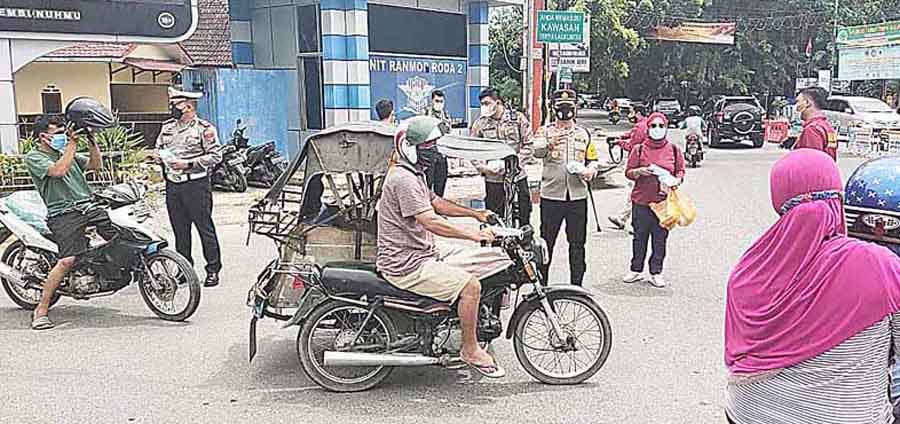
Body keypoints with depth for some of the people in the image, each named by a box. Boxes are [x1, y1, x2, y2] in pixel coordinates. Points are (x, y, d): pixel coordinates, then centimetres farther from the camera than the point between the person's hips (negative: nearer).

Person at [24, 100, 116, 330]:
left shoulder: (65, 153, 23)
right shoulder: (34, 157, 2)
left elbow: (96, 165, 20)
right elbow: (58, 170, -16)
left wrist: (91, 139, 9)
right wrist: (72, 143, -10)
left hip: (88, 207, 7)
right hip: (64, 214, -7)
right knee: (68, 259, -23)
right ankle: (41, 310, -14)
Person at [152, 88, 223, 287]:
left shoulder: (204, 128, -5)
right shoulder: (167, 127, 15)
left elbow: (215, 156, -10)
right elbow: (158, 149, 26)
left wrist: (189, 163, -17)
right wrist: (157, 155, 1)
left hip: (196, 184, -6)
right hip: (172, 185, 6)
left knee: (205, 228, -3)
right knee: (179, 230, 10)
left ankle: (213, 269, 5)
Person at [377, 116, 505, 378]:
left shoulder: (415, 175, 15)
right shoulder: (403, 179, -20)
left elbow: (437, 203, 26)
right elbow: (430, 222, -28)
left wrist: (475, 214, 19)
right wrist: (474, 235, -27)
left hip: (421, 257, 11)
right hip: (407, 266, -11)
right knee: (471, 286, -18)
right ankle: (470, 350, -3)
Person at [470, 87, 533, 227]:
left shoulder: (518, 118, -1)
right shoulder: (480, 123, 1)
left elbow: (528, 144, 1)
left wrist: (517, 162, -12)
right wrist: (483, 167, -11)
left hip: (518, 177, 0)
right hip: (493, 179, 0)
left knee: (524, 218, 9)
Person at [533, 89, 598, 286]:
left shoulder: (584, 134, 14)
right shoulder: (545, 131, 3)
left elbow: (592, 160, 18)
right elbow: (537, 152, -16)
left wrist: (590, 171, -5)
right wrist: (549, 144, -37)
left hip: (578, 196, 3)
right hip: (551, 195, -3)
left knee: (577, 243, 8)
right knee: (546, 241, 3)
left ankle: (577, 283, 18)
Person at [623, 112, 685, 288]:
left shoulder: (674, 150, 6)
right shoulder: (639, 149, 3)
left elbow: (680, 172, 11)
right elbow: (628, 172, 5)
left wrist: (675, 182, -10)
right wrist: (640, 171, -15)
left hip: (664, 202, 0)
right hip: (641, 201, 0)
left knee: (660, 238, 5)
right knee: (639, 237, 8)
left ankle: (656, 273, 16)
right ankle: (636, 270, 21)